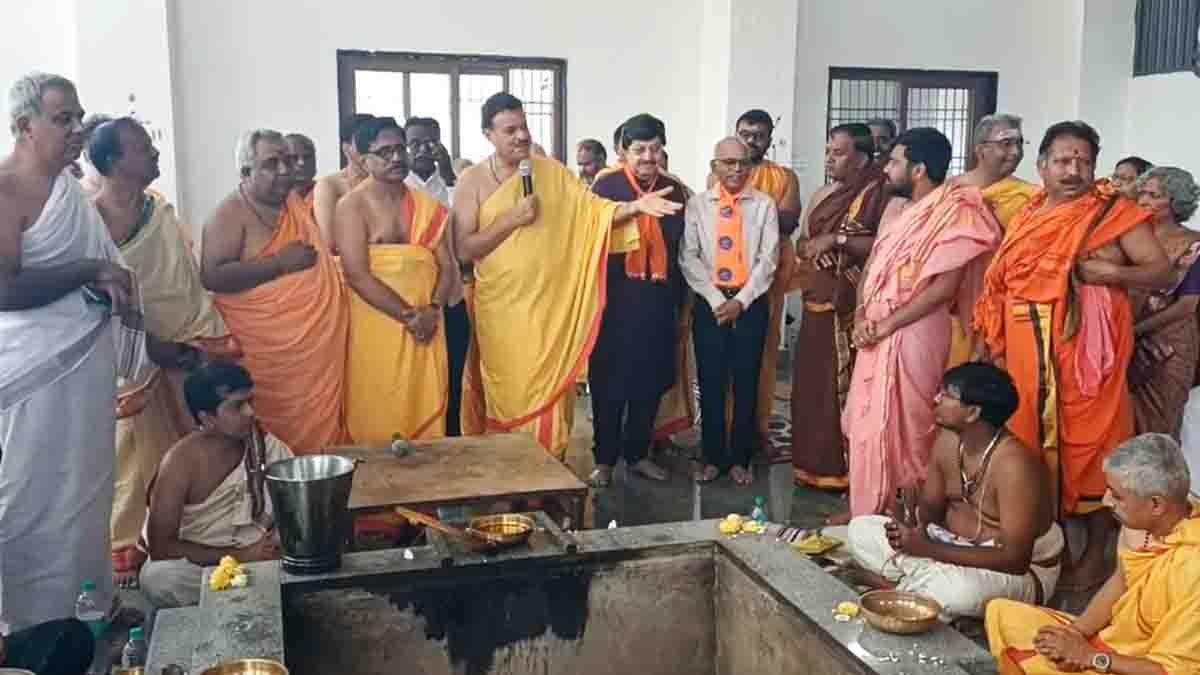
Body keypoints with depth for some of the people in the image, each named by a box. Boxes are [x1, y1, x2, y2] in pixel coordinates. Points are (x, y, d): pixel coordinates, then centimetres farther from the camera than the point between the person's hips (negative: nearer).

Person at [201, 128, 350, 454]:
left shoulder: (294, 200, 12)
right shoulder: (231, 214, -9)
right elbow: (213, 276, -19)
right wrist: (279, 263, -19)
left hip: (322, 340, 7)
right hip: (271, 347, -6)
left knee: (323, 426, 11)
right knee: (285, 437, -1)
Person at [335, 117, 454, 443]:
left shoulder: (427, 206, 9)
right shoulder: (352, 206, -6)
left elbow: (447, 266, 8)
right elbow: (357, 275, -14)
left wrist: (432, 309, -10)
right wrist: (408, 316, -15)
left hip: (425, 326, 4)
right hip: (376, 327, -4)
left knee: (426, 407, 7)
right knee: (377, 417, 0)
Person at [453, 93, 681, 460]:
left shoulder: (552, 171, 4)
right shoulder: (472, 180, -3)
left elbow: (595, 210, -3)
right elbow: (463, 248, -8)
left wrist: (635, 206, -20)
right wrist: (512, 219, -15)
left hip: (551, 305, 2)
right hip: (501, 308, -2)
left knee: (550, 391, 9)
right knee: (507, 395, 7)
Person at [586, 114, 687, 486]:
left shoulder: (673, 189, 8)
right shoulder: (606, 186, -3)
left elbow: (679, 246, 13)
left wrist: (679, 300, 13)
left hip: (659, 298, 4)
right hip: (617, 296, -3)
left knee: (651, 380, 10)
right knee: (610, 381, 2)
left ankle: (638, 454, 24)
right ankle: (604, 459, 14)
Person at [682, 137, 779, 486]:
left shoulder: (764, 205, 3)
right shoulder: (697, 204, 5)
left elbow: (768, 258, -2)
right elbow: (689, 257, -1)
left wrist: (741, 301, -10)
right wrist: (716, 300, -10)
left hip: (751, 303, 0)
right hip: (709, 303, 1)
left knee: (746, 384, 5)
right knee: (710, 383, 5)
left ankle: (740, 459, 17)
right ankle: (713, 457, 18)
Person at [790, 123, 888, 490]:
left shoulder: (877, 194, -7)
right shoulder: (823, 195, 16)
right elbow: (804, 243, 22)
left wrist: (837, 239, -19)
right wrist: (810, 251, 0)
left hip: (853, 309, -7)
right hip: (818, 305, 8)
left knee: (845, 387, -3)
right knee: (811, 385, 9)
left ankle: (844, 468, 6)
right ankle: (813, 463, 20)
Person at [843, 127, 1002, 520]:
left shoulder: (954, 213, -11)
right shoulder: (896, 208, 14)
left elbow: (944, 286, -18)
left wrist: (885, 325, -15)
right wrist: (860, 319, -1)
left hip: (915, 336, -8)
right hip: (875, 334, 8)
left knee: (904, 431, 0)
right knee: (866, 427, 14)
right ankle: (866, 513, 28)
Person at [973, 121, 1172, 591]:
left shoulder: (1114, 212, -1)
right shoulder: (1027, 216, 13)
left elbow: (1162, 271, -2)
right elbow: (1001, 285, 15)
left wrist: (1113, 274, -19)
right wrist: (987, 342, 11)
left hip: (1085, 347, -5)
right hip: (1027, 350, 5)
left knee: (1089, 444, 0)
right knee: (1028, 441, 10)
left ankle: (1094, 556, 12)